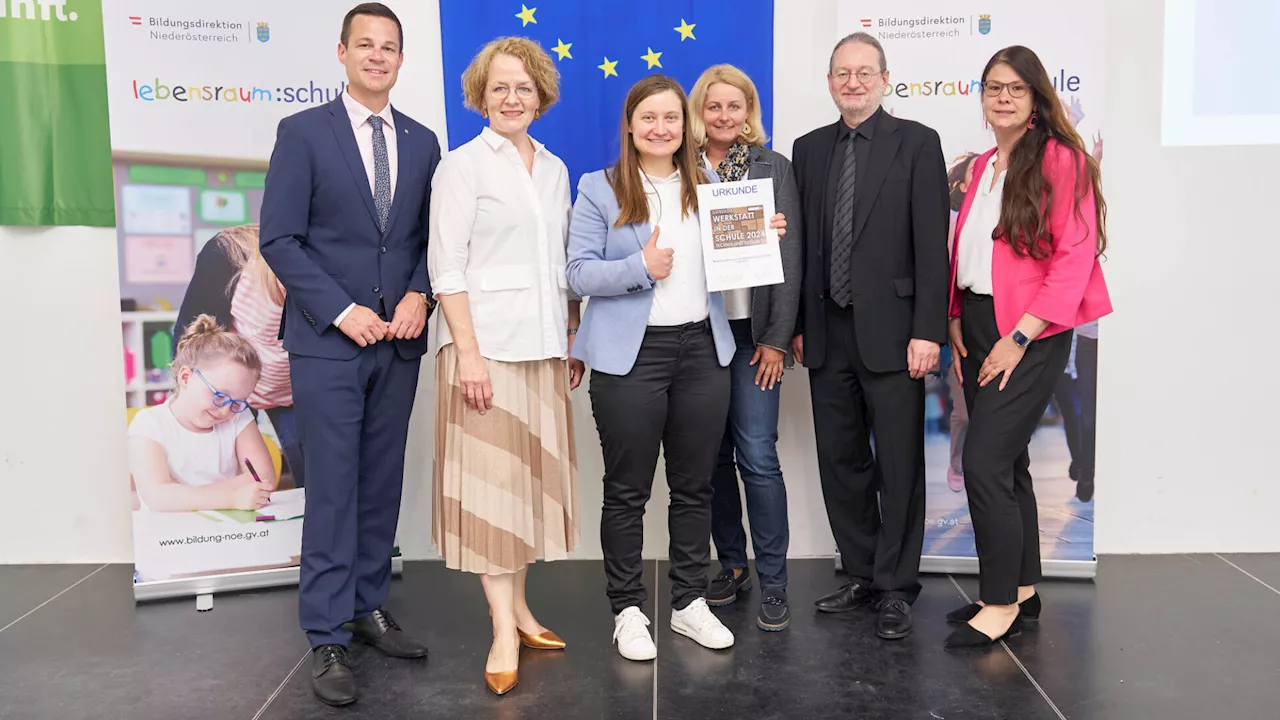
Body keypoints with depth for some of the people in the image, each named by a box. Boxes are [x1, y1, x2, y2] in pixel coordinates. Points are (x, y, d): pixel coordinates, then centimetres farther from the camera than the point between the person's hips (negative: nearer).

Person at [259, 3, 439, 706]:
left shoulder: (422, 141, 10)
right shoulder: (303, 132, -2)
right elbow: (280, 238, -6)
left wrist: (419, 295, -6)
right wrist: (341, 312, -14)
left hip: (398, 340, 4)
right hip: (327, 340, -4)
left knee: (382, 485, 10)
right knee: (332, 491, -2)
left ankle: (369, 608, 24)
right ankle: (327, 639, 8)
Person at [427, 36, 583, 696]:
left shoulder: (554, 169, 14)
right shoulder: (463, 166, -3)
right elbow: (447, 268, -9)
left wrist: (574, 340, 11)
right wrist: (467, 352, -16)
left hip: (543, 346, 6)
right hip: (486, 345, -6)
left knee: (532, 474, 10)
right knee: (490, 479, -3)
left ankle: (518, 604, 23)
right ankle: (504, 629, 4)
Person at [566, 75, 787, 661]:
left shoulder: (707, 188, 13)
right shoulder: (600, 190, 0)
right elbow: (578, 273, -6)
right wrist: (640, 268, -20)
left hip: (702, 349, 4)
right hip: (630, 355, -4)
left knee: (694, 485, 11)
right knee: (627, 491, 5)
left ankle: (690, 602, 25)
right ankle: (627, 610, 18)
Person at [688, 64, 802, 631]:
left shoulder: (774, 167, 4)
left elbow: (789, 258, 0)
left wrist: (776, 338, -6)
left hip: (751, 330, -2)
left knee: (757, 455, -6)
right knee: (713, 454, 9)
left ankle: (773, 582, 6)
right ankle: (731, 563, 25)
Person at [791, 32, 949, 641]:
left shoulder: (917, 143, -1)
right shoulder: (810, 149, 13)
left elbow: (931, 243, -7)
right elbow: (803, 242, 12)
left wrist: (927, 331, -13)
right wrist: (798, 325, 8)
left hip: (890, 330, -4)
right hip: (828, 334, 5)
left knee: (899, 465, 3)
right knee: (840, 460, 11)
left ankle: (896, 588, 16)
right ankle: (861, 575, 26)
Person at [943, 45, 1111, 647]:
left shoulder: (1062, 159, -7)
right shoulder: (983, 167, 15)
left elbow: (1074, 257, -13)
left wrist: (1018, 338, -16)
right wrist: (956, 318, 3)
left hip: (1030, 332, -7)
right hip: (978, 326, 7)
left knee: (984, 461, -12)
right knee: (1006, 462, 12)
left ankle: (1000, 604, 3)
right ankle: (1022, 588, 24)